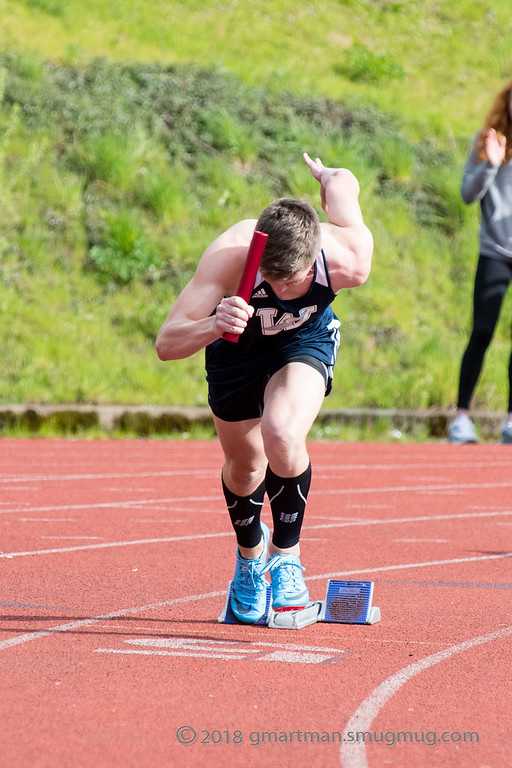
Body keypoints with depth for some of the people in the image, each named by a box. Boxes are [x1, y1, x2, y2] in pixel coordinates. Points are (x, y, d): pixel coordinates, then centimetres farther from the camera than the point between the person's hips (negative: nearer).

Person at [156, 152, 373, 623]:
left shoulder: (349, 261, -37)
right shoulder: (228, 257, -42)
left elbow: (343, 184, -14)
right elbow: (165, 345, -40)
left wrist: (324, 173, 11)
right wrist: (211, 326, -61)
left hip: (306, 338, -1)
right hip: (238, 344, 1)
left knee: (282, 434, -31)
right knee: (244, 467, 16)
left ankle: (286, 555, -9)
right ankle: (250, 553, 49)